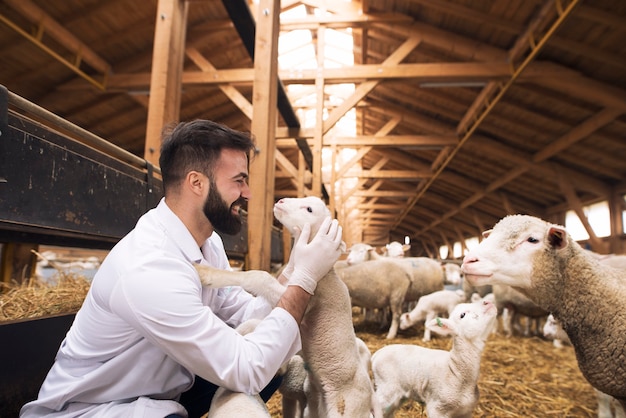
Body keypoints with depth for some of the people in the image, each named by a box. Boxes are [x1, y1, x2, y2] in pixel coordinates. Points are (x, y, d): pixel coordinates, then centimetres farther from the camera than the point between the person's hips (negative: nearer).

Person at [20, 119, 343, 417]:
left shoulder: (207, 241, -6)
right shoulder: (150, 269, -33)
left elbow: (246, 316, -4)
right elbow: (247, 372, -31)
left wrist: (293, 268, -15)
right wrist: (305, 279, -27)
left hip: (159, 388, 8)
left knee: (273, 363, -3)